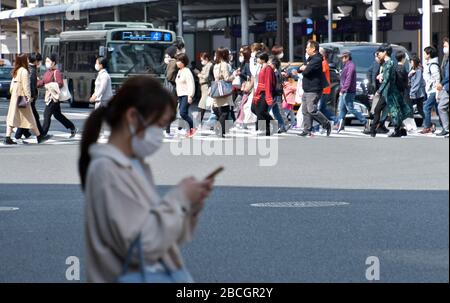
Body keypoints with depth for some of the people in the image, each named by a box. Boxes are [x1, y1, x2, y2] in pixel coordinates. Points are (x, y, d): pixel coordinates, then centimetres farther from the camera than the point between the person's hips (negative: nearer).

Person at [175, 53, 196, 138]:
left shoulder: (187, 71, -10)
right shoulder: (179, 71, 18)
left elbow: (191, 85, -15)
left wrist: (190, 96, -21)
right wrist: (177, 96, 22)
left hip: (186, 95, -9)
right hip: (180, 96, 9)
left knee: (183, 113, -19)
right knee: (184, 114, 5)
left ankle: (192, 128, -8)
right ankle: (190, 130, 10)